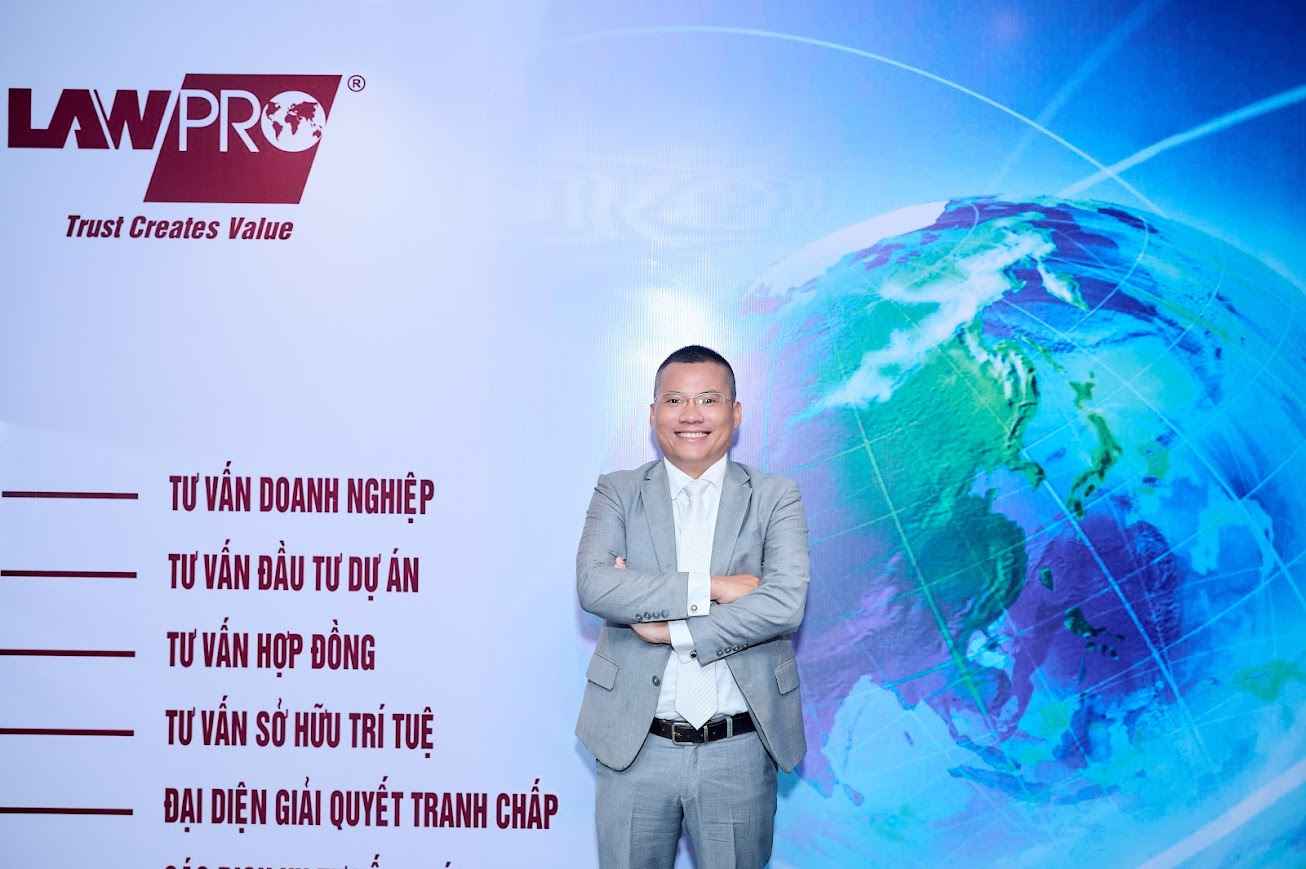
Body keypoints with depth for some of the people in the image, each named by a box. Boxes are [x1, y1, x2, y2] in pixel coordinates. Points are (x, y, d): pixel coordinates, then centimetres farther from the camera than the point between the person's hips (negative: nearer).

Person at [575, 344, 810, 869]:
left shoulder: (775, 497, 1)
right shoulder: (618, 492, 3)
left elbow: (786, 604, -13)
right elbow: (593, 586, -14)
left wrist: (672, 630, -14)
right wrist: (709, 588, -18)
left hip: (739, 753, 0)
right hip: (634, 746, 1)